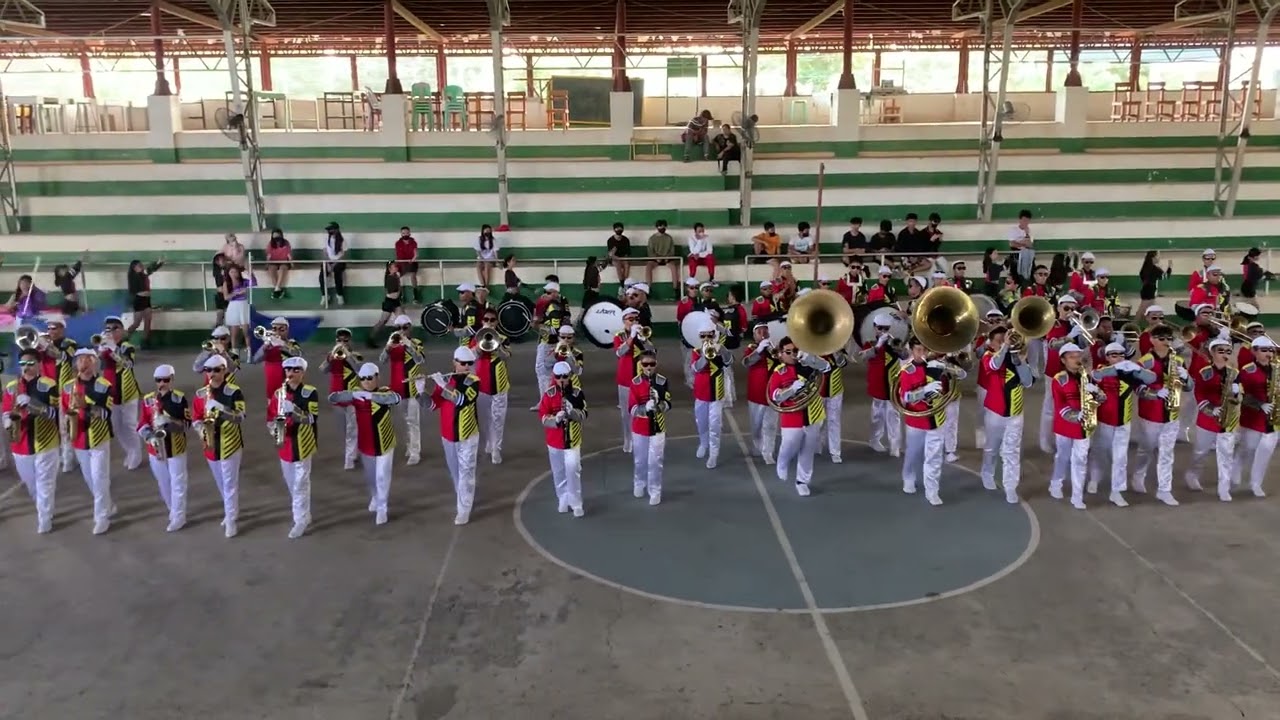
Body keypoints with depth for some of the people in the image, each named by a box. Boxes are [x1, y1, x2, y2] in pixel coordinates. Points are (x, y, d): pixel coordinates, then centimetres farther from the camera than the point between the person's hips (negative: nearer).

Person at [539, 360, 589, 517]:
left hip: (572, 439, -1)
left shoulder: (577, 394, -7)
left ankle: (576, 503, 3)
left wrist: (572, 411, -28)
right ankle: (563, 500, 29)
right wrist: (556, 419, -28)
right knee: (559, 472, 13)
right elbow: (543, 416, -9)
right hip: (554, 440, 1)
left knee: (573, 470, -9)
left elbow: (583, 416, -8)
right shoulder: (548, 394, -7)